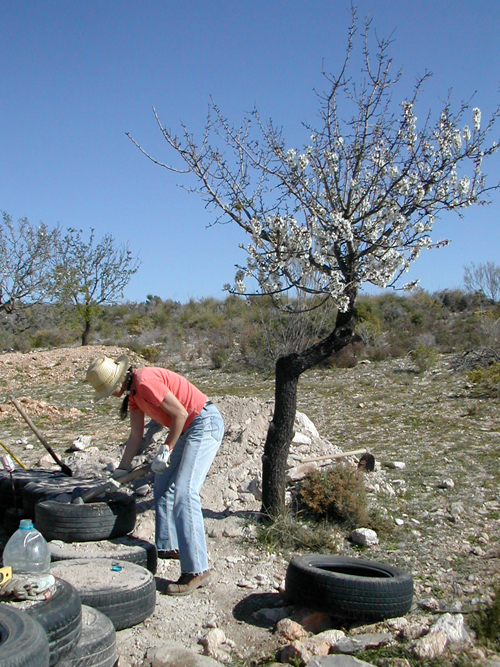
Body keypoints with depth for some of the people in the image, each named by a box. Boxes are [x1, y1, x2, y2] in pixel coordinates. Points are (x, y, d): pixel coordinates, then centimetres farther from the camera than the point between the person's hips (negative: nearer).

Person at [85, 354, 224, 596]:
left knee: (183, 492, -16)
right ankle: (170, 546, 28)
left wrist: (166, 449, -14)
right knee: (163, 484, 15)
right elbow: (136, 435, 15)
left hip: (205, 424, -11)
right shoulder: (133, 392, 10)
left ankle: (197, 570, -15)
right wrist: (122, 469, 15)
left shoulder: (146, 381, -20)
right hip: (188, 429, 11)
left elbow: (180, 413, -21)